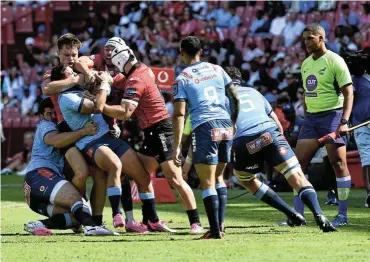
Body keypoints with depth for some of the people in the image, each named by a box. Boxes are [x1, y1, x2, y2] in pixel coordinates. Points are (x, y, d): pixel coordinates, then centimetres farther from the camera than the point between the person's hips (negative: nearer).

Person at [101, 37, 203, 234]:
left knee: (175, 179, -11)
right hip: (153, 131, 10)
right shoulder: (142, 69, 9)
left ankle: (195, 223, -11)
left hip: (160, 130, -10)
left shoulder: (135, 81, -19)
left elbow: (125, 113, -26)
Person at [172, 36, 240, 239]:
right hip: (225, 124, 5)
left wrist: (176, 146, -6)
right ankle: (220, 224, 14)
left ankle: (215, 230, -7)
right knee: (218, 177, 20)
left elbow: (179, 114, -6)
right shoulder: (217, 70, 15)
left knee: (207, 183, -2)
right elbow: (234, 98, 16)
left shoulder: (182, 79, 1)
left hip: (204, 127, -5)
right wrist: (235, 123, 28)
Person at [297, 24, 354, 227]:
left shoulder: (334, 61, -9)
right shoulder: (306, 64, 14)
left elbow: (348, 92, -12)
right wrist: (306, 117, 16)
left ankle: (343, 215, -2)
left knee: (338, 164, -6)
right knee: (299, 163, 1)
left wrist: (344, 122, -22)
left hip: (331, 116, -7)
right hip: (311, 118, 7)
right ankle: (298, 215, 6)